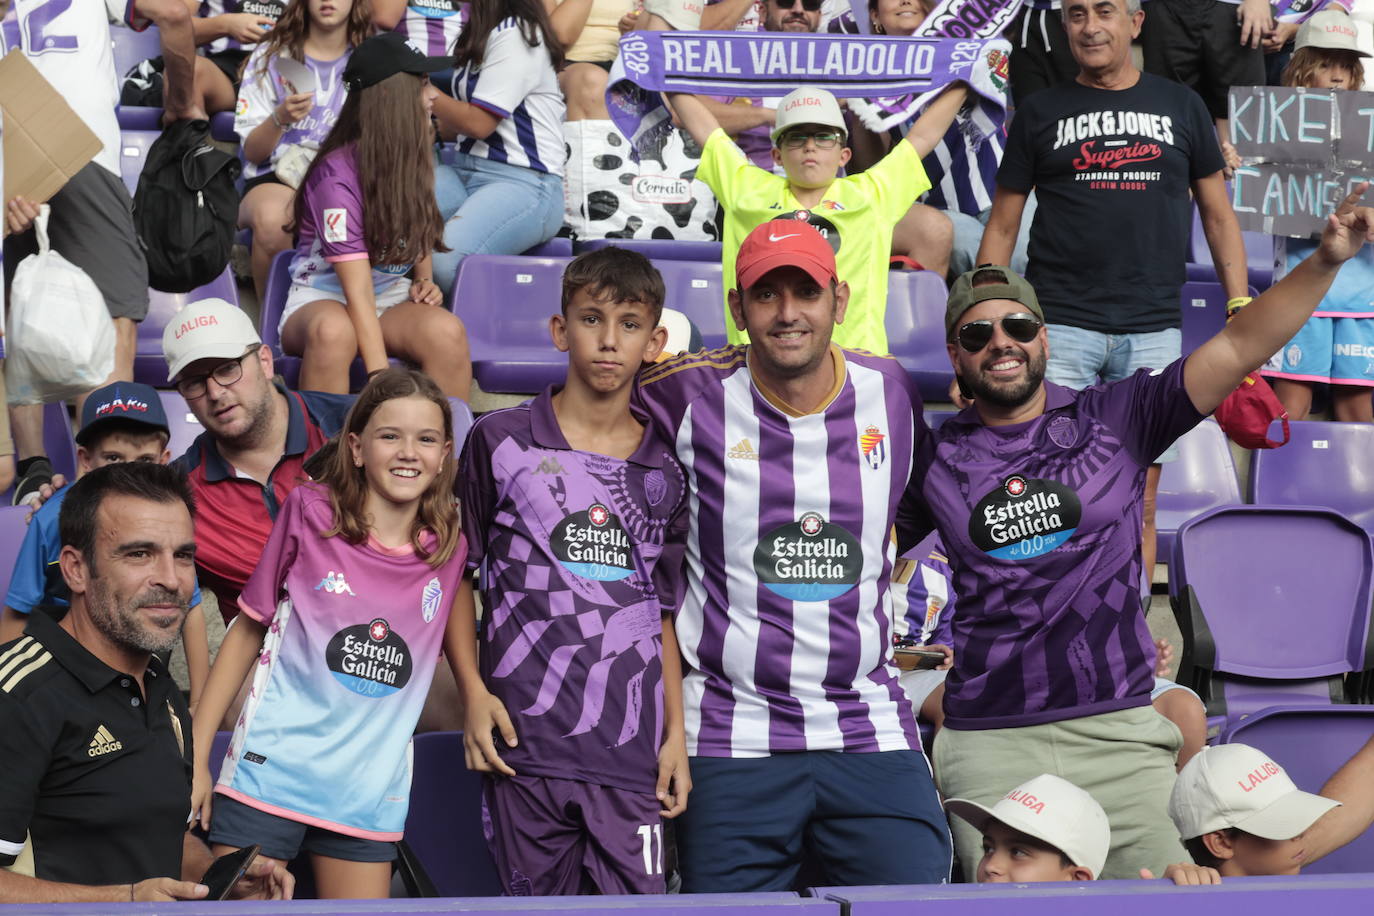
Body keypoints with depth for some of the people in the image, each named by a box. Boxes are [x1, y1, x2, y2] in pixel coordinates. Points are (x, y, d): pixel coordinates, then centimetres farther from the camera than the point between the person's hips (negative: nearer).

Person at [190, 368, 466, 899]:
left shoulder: (448, 550, 3)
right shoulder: (311, 514, -4)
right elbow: (246, 633, 1)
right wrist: (195, 760, -1)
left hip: (368, 791, 3)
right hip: (271, 770, -3)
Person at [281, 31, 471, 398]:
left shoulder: (412, 159, 2)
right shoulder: (337, 174, -18)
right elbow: (358, 293, -23)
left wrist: (424, 281, 3)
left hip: (393, 297, 5)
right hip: (323, 299, -5)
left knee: (447, 331, -30)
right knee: (333, 331, -41)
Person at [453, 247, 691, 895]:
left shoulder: (665, 471, 12)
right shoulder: (500, 441, 5)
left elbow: (665, 613, 16)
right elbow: (458, 575, 8)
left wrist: (676, 732, 9)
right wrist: (474, 692, -3)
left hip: (631, 750, 2)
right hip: (523, 742, -2)